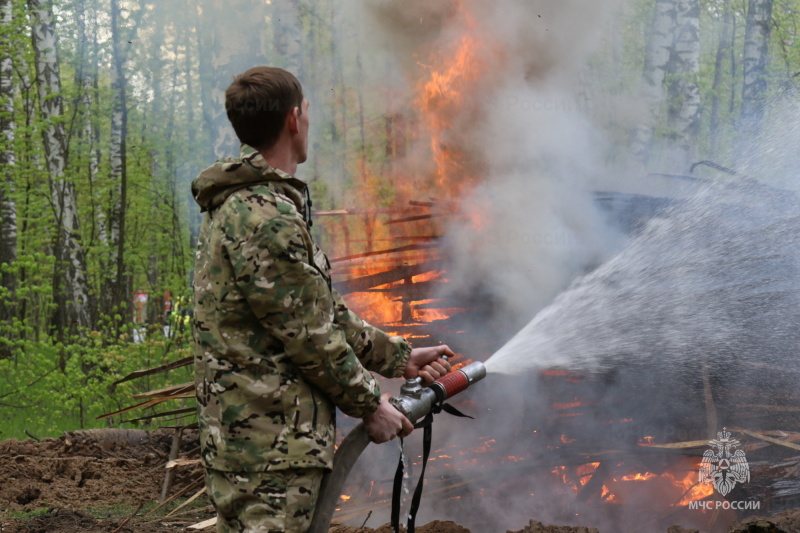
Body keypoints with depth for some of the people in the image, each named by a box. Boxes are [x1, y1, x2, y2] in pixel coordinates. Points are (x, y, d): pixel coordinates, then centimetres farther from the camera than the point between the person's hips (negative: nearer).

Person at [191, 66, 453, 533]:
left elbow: (324, 311, 21)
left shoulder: (243, 206, 17)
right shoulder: (267, 218, -19)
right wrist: (370, 404, -5)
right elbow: (309, 335, -17)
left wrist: (399, 358, 22)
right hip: (268, 449, -11)